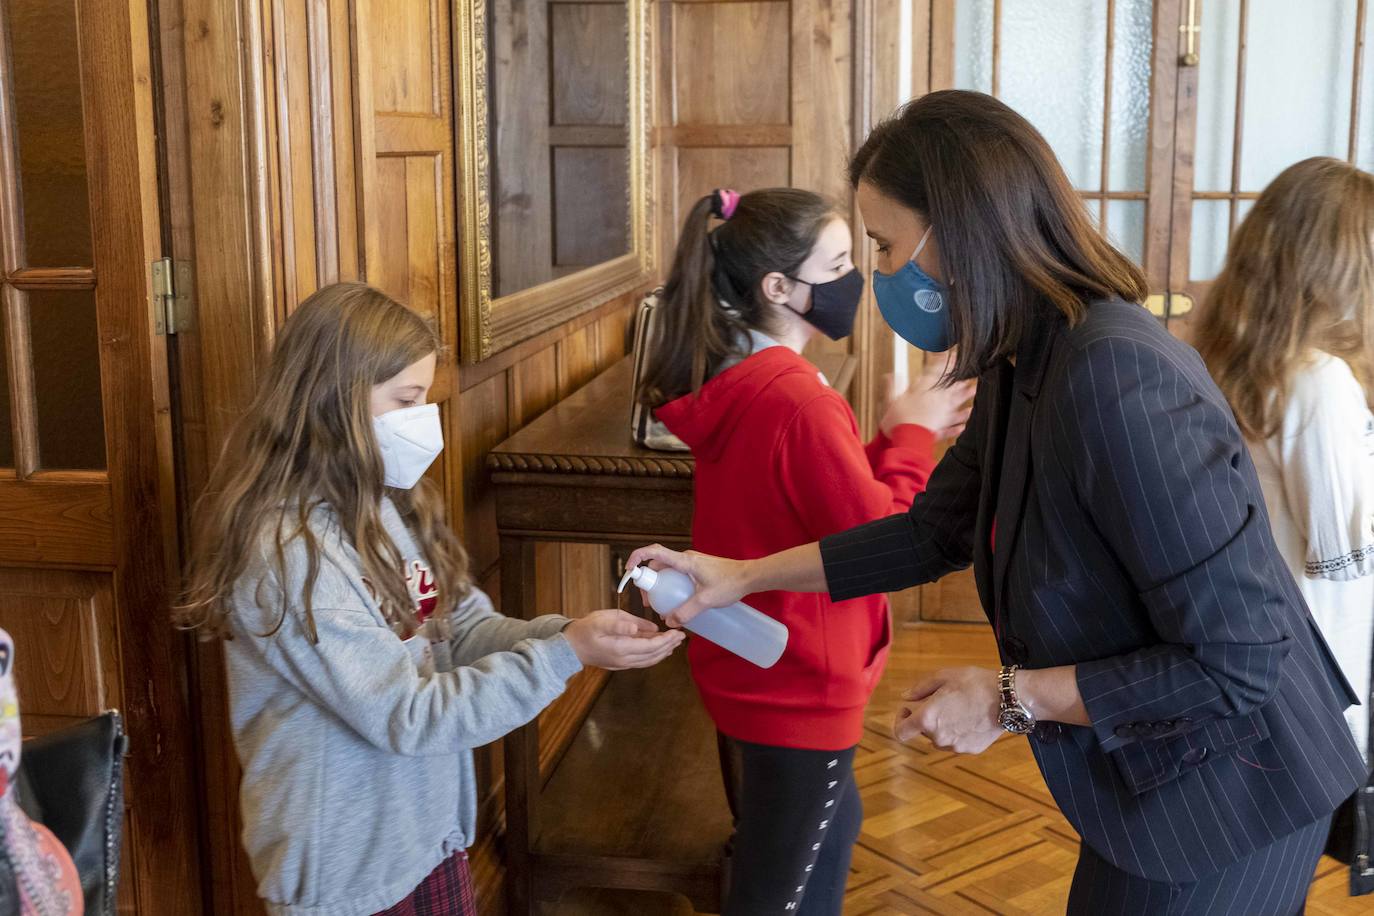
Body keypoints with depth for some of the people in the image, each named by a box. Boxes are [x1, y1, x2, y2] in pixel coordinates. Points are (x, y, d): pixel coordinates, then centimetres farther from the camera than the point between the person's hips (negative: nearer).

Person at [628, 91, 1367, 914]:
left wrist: (1011, 700, -22)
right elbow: (936, 531, 11)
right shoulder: (1027, 367, -1)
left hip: (1218, 815, -8)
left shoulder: (1118, 382, -31)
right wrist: (745, 575, 10)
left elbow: (1238, 658, -29)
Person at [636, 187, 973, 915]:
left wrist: (900, 438, 2)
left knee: (829, 830, 29)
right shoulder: (797, 399, -27)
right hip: (797, 682, -10)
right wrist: (912, 437, -9)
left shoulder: (731, 380, 3)